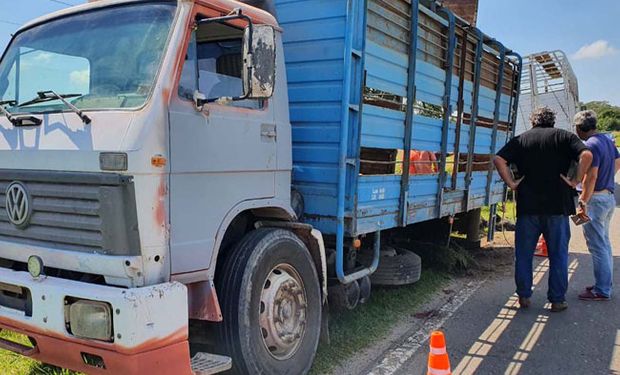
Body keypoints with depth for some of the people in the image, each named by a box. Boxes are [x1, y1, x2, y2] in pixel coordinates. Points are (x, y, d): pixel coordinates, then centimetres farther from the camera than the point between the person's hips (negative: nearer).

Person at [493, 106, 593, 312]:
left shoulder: (520, 140, 7)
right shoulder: (564, 137, 4)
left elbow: (499, 159, -6)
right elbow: (586, 155, -13)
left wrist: (511, 183, -2)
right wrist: (575, 181, -6)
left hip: (527, 205, 1)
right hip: (558, 205, 0)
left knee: (524, 254, 11)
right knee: (558, 254, 9)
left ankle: (524, 296, 17)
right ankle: (557, 300, 13)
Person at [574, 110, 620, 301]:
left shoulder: (590, 145, -19)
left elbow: (591, 176, -23)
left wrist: (582, 202, -20)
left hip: (596, 199, -10)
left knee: (597, 246, -3)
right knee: (604, 244, 18)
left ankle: (601, 291, 3)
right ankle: (605, 285, 27)